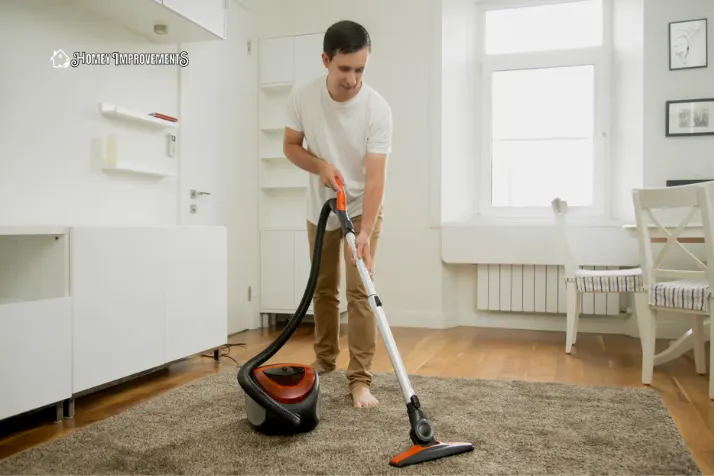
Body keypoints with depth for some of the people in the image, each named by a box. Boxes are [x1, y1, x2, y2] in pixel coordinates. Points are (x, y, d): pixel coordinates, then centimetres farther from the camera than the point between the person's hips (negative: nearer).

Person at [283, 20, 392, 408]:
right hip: (320, 209, 4)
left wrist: (365, 234, -38)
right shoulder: (302, 95, -15)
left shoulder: (378, 109, -24)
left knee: (360, 290, -10)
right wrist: (321, 166, -23)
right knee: (323, 288, 12)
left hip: (362, 209, -3)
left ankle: (360, 380, -3)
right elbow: (290, 146, -3)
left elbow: (375, 177, -28)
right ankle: (325, 359, 30)